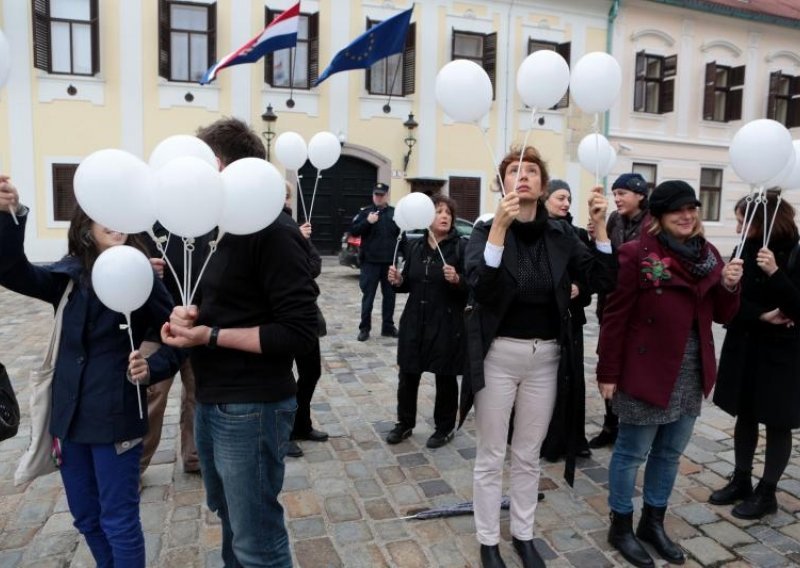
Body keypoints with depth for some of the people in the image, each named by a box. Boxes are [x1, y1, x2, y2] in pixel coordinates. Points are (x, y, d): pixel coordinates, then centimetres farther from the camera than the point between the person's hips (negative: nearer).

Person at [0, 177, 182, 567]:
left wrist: (150, 369, -24)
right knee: (85, 516, 21)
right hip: (70, 416, 5)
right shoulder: (67, 276, 2)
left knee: (118, 520, 7)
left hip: (116, 418, -5)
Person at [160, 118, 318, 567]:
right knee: (231, 521, 27)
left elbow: (299, 332, -24)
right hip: (210, 401, 9)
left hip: (251, 409, -9)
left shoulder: (274, 231, -18)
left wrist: (211, 336, -21)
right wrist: (188, 314, -3)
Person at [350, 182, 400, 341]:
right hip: (370, 261, -2)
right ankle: (364, 328, 9)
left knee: (389, 295, 10)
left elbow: (401, 233, 14)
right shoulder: (365, 212, 2)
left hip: (390, 261, 2)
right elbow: (353, 231, -6)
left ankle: (388, 327, 21)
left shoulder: (395, 213, 7)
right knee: (368, 296, 1)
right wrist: (367, 222, -19)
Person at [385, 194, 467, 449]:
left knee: (445, 378, 9)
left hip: (447, 324, -4)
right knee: (407, 375, 11)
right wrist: (398, 280, -6)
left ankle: (445, 428, 28)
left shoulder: (461, 247, -8)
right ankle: (404, 423, 31)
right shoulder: (415, 246, 7)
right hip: (415, 321, 4)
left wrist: (457, 280, -31)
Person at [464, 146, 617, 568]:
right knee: (491, 456, 10)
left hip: (546, 357, 3)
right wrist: (500, 226, -31)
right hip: (498, 355, -3)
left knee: (528, 455, 18)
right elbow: (479, 285, -23)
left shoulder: (560, 235, 3)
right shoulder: (486, 228, -7)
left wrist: (599, 225, -11)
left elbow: (603, 279, -3)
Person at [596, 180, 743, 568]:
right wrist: (608, 372, -13)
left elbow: (722, 316, 12)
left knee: (671, 451, 17)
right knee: (632, 451, 7)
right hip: (646, 371, -6)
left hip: (691, 373, 7)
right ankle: (621, 527, 24)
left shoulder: (708, 254, 7)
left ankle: (653, 522, 35)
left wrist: (730, 286, -9)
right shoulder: (636, 254, -12)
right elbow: (615, 316, -12)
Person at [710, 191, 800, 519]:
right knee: (744, 416, 14)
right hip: (743, 347, 5)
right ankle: (741, 481, 28)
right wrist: (761, 316, -17)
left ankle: (767, 492, 20)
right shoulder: (745, 250, 1)